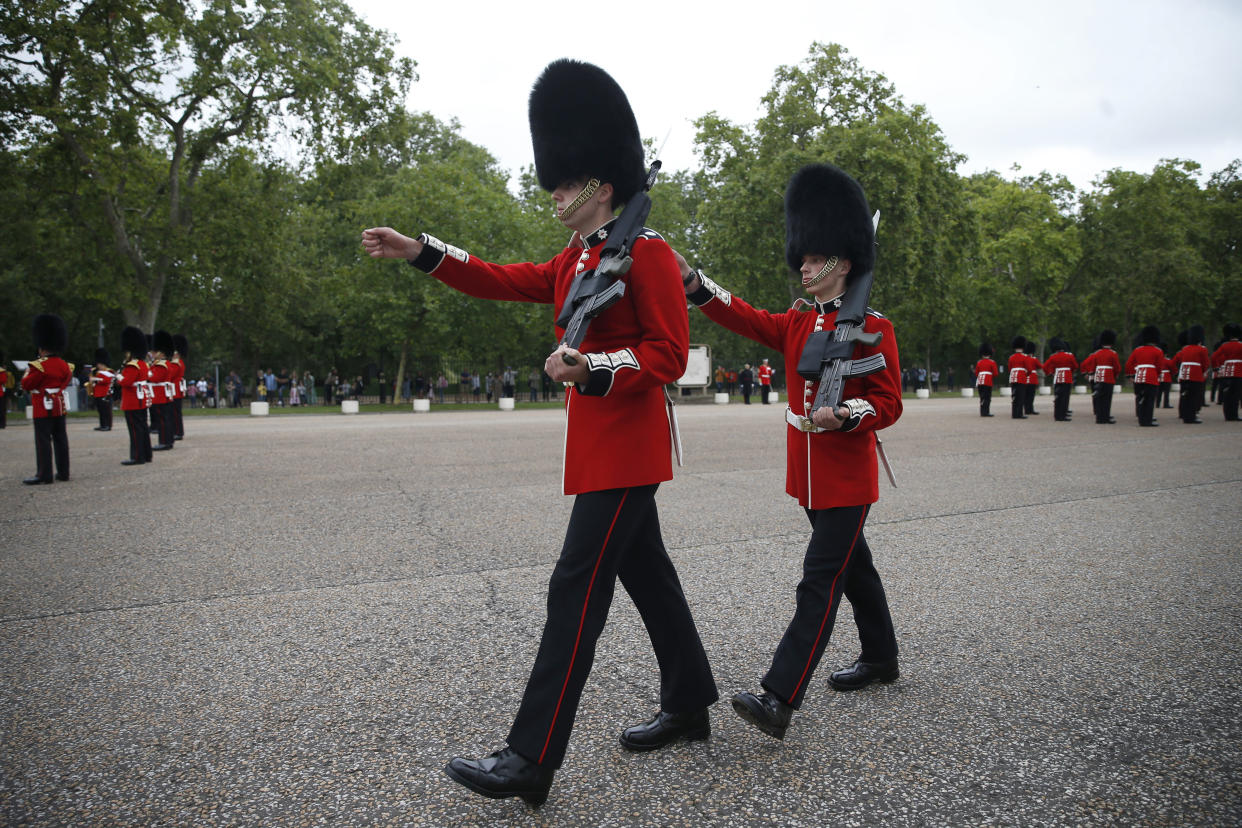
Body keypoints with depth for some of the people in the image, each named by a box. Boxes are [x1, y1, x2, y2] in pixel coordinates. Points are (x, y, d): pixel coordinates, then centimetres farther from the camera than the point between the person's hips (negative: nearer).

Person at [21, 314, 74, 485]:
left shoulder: (40, 365, -15)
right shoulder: (64, 365, 6)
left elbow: (26, 385, -11)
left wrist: (27, 373, 5)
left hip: (44, 408, -7)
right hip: (60, 406, 7)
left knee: (43, 440, -4)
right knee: (60, 439, 10)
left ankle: (44, 474, -4)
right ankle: (63, 472, 13)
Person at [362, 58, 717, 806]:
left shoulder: (648, 253, -12)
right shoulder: (578, 258, 15)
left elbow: (668, 355, -16)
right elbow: (507, 280, 15)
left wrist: (594, 367, -31)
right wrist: (419, 252, 8)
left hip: (624, 447, -9)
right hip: (603, 444, 9)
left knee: (577, 589, -9)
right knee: (648, 575, 16)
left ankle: (531, 762, -1)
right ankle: (690, 707, 31)